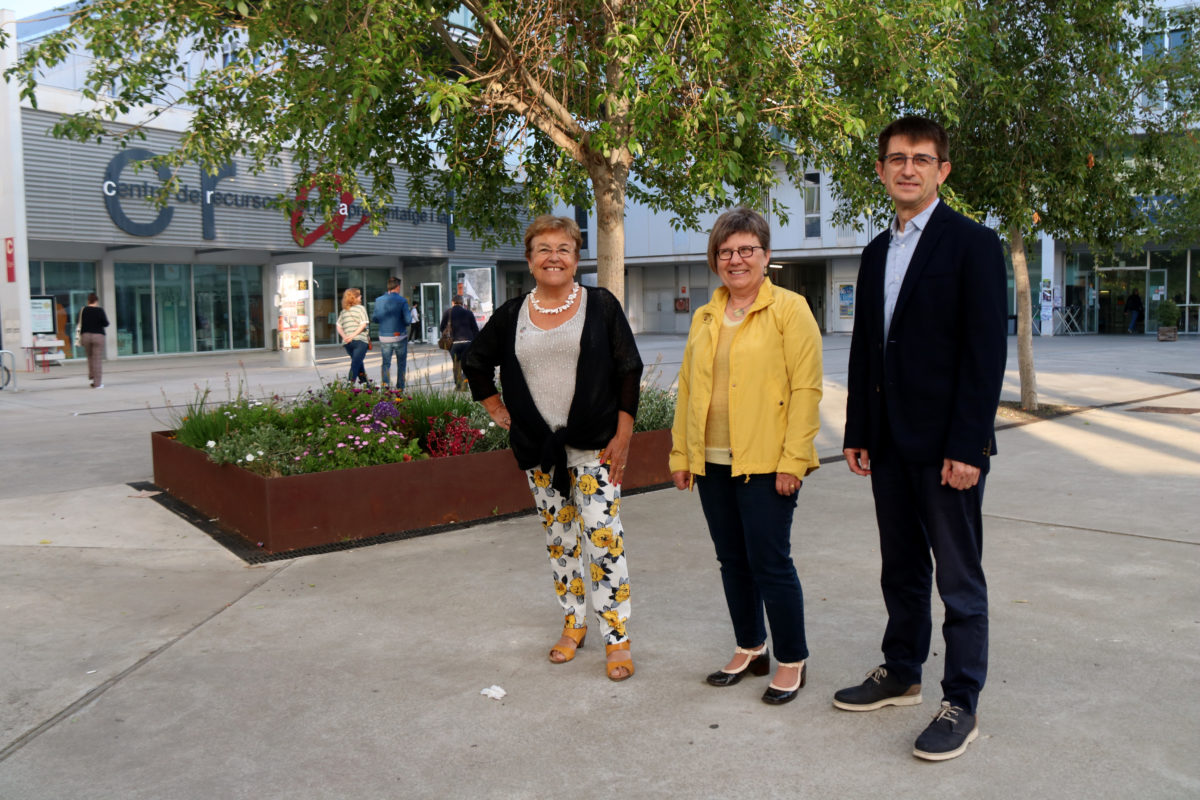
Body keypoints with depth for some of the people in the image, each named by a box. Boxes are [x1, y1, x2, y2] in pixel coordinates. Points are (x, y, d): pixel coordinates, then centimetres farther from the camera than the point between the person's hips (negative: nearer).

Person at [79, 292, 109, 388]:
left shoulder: (83, 310, 2)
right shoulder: (100, 310, -7)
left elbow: (80, 325, 5)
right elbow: (105, 324, -6)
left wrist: (80, 338, 14)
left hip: (85, 335, 3)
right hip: (98, 335, -3)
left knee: (90, 357, 21)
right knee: (98, 359, -1)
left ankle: (91, 377, 15)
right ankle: (97, 383, -2)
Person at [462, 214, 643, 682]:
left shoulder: (601, 306, -1)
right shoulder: (511, 316, 7)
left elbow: (629, 372, -2)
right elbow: (475, 364, 22)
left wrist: (623, 435, -8)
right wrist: (495, 408, 12)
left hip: (594, 445, -3)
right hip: (537, 450, 4)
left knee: (603, 537, -7)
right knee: (559, 538, 13)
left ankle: (617, 639, 3)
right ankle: (572, 625, 28)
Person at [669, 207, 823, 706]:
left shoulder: (789, 310, -4)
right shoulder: (704, 318, 14)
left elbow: (806, 388, -10)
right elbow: (687, 386, 16)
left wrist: (793, 460, -15)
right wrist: (681, 453, 11)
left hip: (764, 464, -6)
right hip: (711, 463, 6)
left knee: (771, 563, -2)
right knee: (732, 561, 14)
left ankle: (792, 661, 16)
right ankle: (749, 649, 31)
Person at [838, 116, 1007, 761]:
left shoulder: (973, 243, -7)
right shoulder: (877, 252, 14)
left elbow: (986, 351, -13)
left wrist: (967, 446, -17)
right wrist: (857, 433, 11)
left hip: (947, 443, -6)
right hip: (890, 443, 7)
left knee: (960, 580, 4)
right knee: (901, 570, 17)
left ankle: (961, 704, 15)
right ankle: (901, 673, 31)